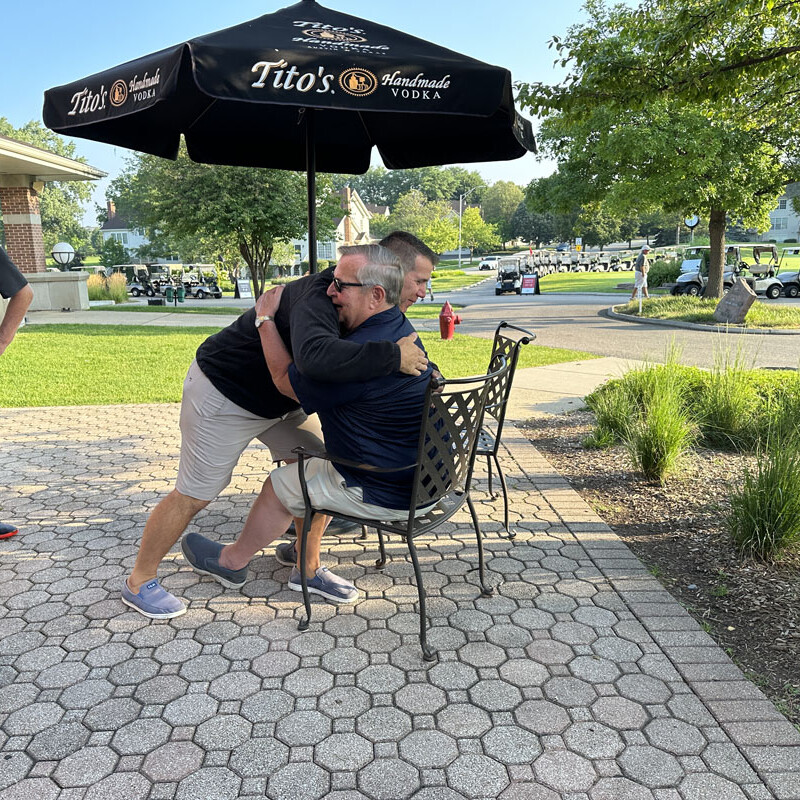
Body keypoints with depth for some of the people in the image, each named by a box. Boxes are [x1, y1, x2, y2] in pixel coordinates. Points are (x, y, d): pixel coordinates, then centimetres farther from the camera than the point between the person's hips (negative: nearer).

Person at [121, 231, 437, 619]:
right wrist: (392, 357, -50)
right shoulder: (323, 294, -36)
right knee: (193, 495, 1)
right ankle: (138, 582, 22)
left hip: (278, 398, 9)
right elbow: (314, 355, -57)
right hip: (224, 393, -9)